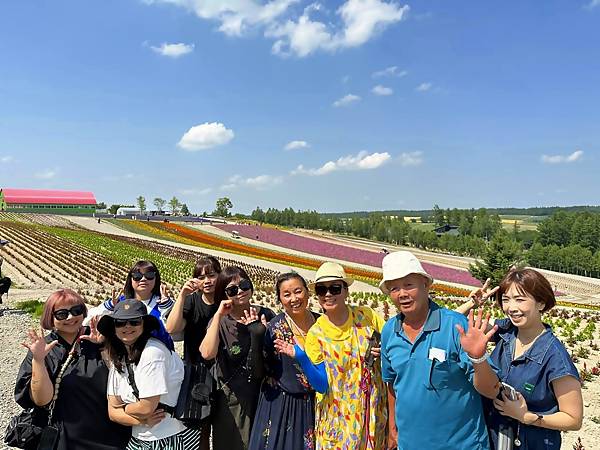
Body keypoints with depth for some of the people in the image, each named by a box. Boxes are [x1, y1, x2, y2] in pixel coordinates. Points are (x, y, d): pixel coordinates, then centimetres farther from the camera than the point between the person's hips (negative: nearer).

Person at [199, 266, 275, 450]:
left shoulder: (265, 315, -3)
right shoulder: (220, 321, -7)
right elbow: (207, 353, -25)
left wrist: (261, 332, -15)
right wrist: (218, 315, -23)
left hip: (262, 393, 2)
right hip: (232, 398, -2)